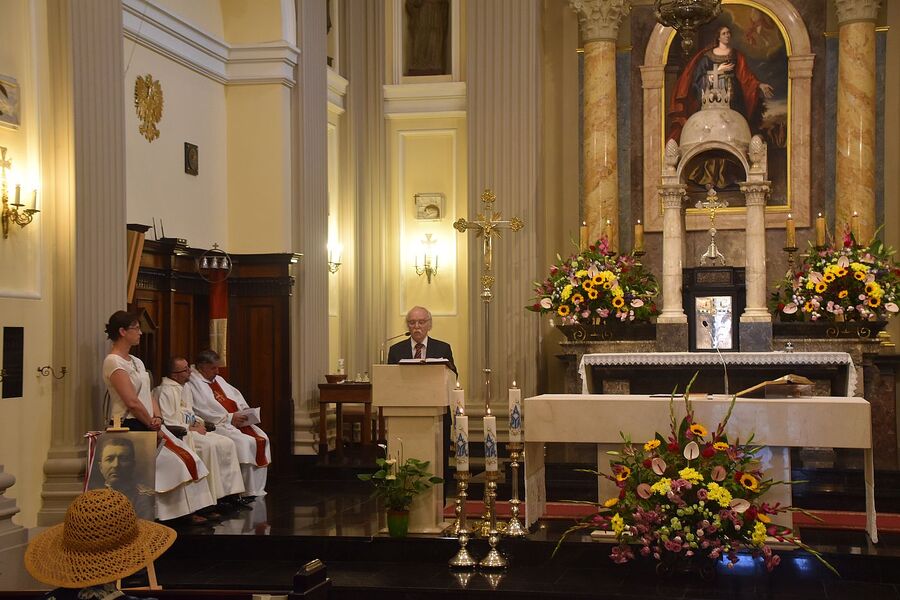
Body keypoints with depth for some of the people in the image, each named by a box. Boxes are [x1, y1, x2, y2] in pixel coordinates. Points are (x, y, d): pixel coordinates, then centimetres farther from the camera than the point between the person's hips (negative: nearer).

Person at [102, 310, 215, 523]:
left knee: (187, 459, -4)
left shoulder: (136, 362, 18)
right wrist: (153, 427, -13)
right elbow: (132, 402, -19)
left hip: (148, 425, 9)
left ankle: (188, 511, -5)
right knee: (181, 460, -16)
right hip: (131, 427, -9)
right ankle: (184, 511, -8)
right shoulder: (114, 362, -12)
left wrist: (157, 417, -4)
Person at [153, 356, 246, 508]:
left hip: (192, 429, 9)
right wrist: (191, 428, -14)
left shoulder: (186, 388, 19)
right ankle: (213, 496, -26)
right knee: (209, 446, -31)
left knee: (227, 443, -10)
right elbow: (167, 422, -17)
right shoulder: (166, 391, -11)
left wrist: (199, 422, 7)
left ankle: (231, 491, -13)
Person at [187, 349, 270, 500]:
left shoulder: (218, 379, 22)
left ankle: (257, 489, -8)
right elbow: (203, 411, -18)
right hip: (216, 425, -9)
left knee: (262, 438, -8)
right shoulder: (193, 384, -7)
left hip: (236, 421, 9)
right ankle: (248, 492, -22)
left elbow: (236, 395, 21)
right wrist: (229, 418, -20)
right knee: (245, 442, -28)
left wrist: (245, 409, 0)